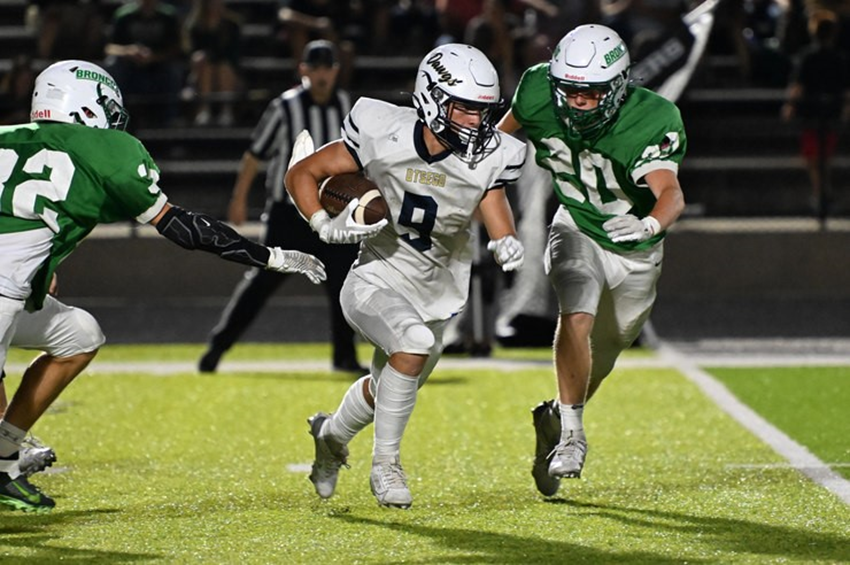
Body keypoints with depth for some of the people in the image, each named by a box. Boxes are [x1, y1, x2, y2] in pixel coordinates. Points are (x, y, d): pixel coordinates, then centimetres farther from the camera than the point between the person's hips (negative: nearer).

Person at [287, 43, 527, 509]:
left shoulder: (488, 159, -14)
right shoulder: (384, 136, -20)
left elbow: (500, 230, -12)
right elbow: (301, 174, -8)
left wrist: (507, 247, -35)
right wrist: (326, 227, -23)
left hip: (435, 294, 4)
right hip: (376, 281, -4)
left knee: (388, 389, 20)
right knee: (414, 344, -33)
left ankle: (331, 435, 55)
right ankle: (385, 465, -15)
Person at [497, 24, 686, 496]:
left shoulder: (651, 121, -32)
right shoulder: (540, 94, -22)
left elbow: (671, 194, -46)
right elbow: (503, 135, 2)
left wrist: (649, 224, -66)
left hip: (635, 250, 0)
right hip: (577, 230, 0)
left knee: (602, 355, 14)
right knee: (576, 317, -27)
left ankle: (556, 419, 41)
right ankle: (571, 434, -17)